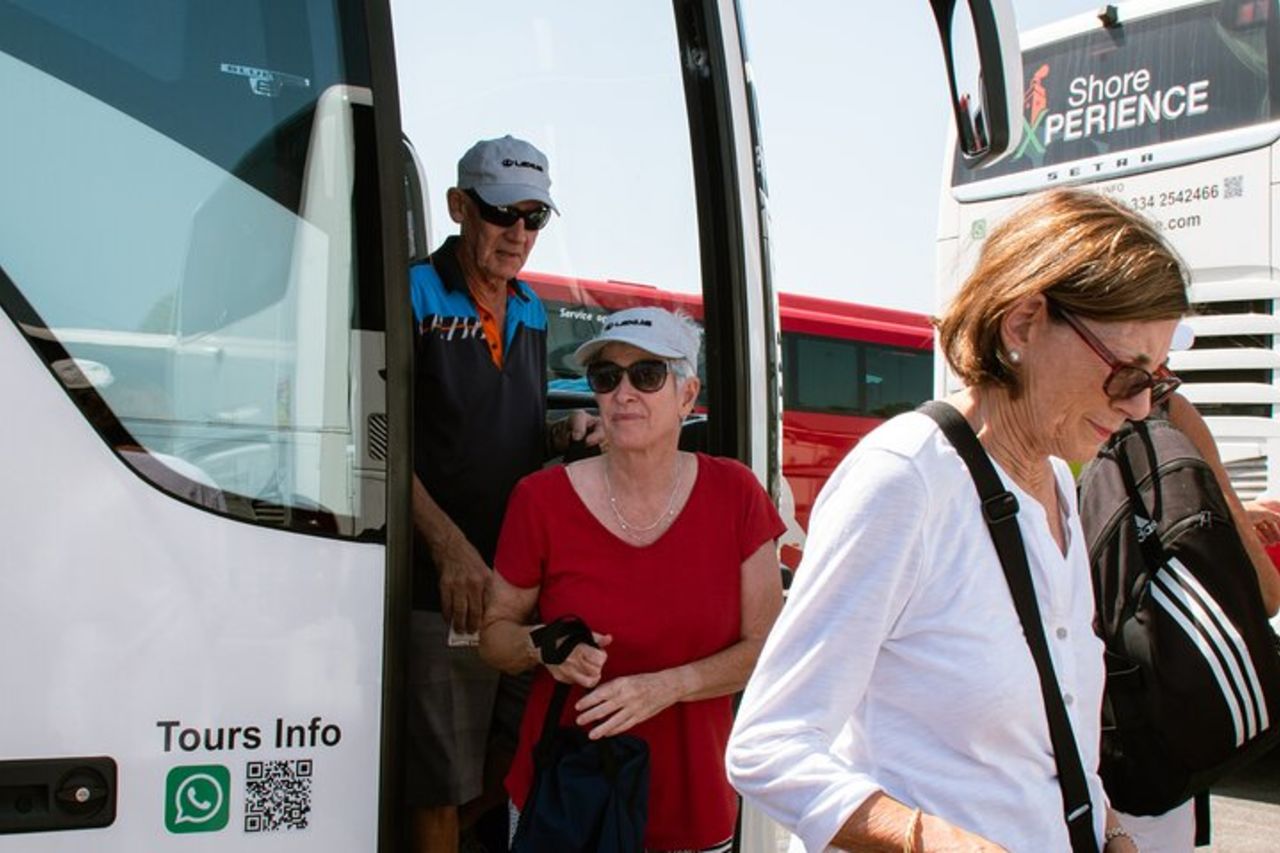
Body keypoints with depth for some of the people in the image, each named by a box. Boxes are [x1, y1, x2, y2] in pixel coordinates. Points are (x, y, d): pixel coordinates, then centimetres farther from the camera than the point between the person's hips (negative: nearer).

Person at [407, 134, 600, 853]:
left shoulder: (531, 313, 16)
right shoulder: (416, 295, -5)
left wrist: (565, 435, 3)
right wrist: (450, 547, -19)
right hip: (442, 585, -6)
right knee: (441, 787, -1)